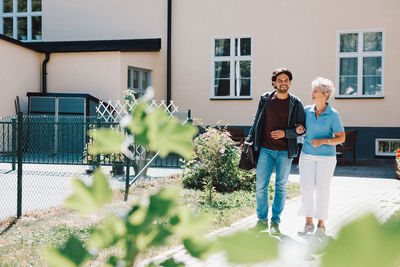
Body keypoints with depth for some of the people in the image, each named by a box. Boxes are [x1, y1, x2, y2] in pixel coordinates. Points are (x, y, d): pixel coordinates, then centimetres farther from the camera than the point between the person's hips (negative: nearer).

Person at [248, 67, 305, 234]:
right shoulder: (265, 99, 4)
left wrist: (285, 133, -13)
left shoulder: (296, 104, 0)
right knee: (260, 185, -1)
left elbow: (303, 129, 1)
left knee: (281, 186, 6)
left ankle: (275, 222, 16)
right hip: (265, 150, 1)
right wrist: (250, 140, 10)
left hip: (285, 151, -1)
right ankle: (262, 220, 12)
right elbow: (257, 122, 14)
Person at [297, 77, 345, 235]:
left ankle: (321, 225, 9)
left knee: (322, 190, -2)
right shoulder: (307, 111, 3)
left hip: (326, 156, -4)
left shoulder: (333, 115, -8)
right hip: (307, 155, 4)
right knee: (306, 188, -1)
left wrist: (323, 141, -21)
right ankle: (308, 223, 9)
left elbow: (341, 138, -7)